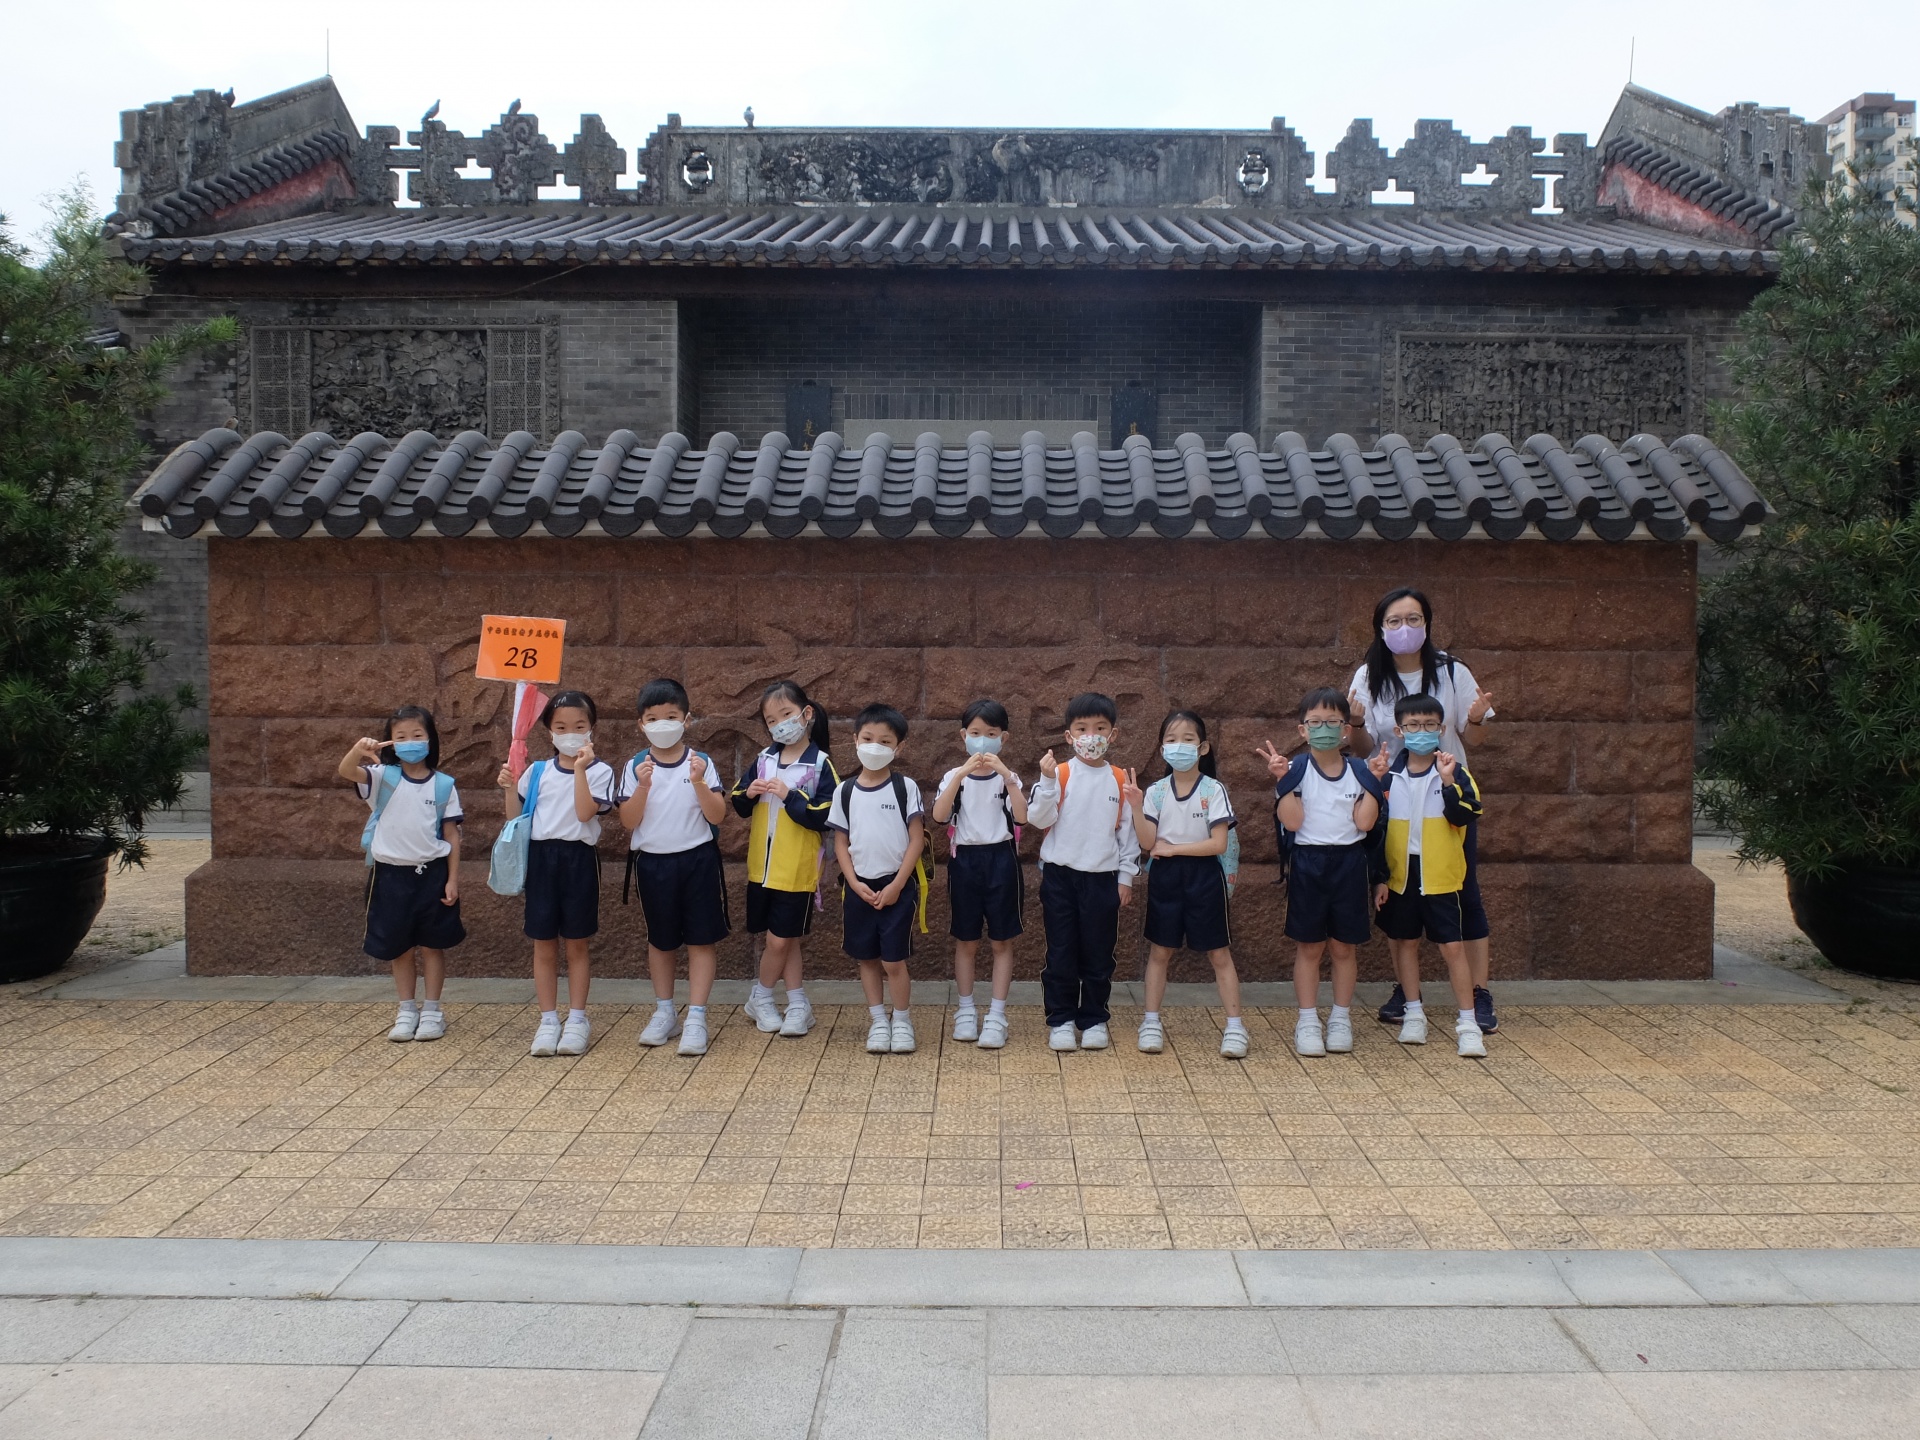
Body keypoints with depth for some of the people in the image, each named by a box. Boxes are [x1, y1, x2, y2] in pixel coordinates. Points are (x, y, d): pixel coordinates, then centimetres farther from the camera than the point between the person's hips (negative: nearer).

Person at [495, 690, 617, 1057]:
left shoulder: (599, 771, -3)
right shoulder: (536, 771, 8)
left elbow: (585, 812, -18)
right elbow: (516, 817, 10)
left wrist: (580, 769, -23)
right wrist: (509, 788, -5)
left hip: (578, 858, -3)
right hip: (541, 857, 3)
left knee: (576, 944, 6)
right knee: (544, 945, 7)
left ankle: (576, 1020, 15)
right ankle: (548, 1020, 16)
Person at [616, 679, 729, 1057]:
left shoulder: (701, 763, -4)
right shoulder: (635, 767, 0)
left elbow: (717, 816, -9)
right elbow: (628, 821, -6)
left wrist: (699, 783, -22)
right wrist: (643, 786, -20)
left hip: (697, 859, -2)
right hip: (652, 862, 2)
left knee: (701, 939, -1)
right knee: (660, 940, 14)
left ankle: (696, 1018, 4)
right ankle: (664, 1013, 27)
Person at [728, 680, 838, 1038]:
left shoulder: (821, 765, -10)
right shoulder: (764, 759, 6)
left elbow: (825, 817, -17)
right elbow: (738, 804, 11)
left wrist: (789, 795, -22)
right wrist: (749, 793, -10)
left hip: (796, 869, -5)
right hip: (762, 865, 5)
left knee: (779, 939, 2)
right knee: (785, 938, 12)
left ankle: (760, 998, 23)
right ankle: (798, 1003, 24)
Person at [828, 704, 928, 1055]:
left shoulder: (905, 787, -4)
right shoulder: (845, 791, 3)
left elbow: (917, 840, -5)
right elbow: (840, 842, 5)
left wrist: (896, 885, -11)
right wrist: (855, 884, -7)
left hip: (897, 886, -3)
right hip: (859, 887, 3)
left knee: (893, 960, -4)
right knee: (867, 958, 9)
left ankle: (902, 1022, 13)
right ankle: (878, 1022, 22)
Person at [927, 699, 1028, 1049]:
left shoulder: (1008, 777, 1)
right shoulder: (953, 776, 1)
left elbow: (1022, 817, -17)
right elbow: (939, 816, -17)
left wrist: (1006, 776, -26)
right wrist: (961, 774, -26)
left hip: (1000, 860, 0)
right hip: (964, 860, 1)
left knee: (1001, 942, 3)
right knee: (966, 941, 9)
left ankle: (996, 1016, 8)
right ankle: (966, 1011, 21)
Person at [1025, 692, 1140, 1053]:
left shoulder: (1120, 780, 3)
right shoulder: (1058, 774, -3)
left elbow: (1128, 830, 7)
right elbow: (1039, 818, -11)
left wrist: (1126, 876, 4)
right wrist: (1047, 781, -22)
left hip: (1103, 877, 1)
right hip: (1060, 875, -1)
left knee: (1099, 954, 8)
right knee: (1061, 953, 4)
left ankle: (1094, 1020, 20)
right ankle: (1061, 1021, 15)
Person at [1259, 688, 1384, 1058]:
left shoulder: (1359, 771, 3)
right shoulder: (1296, 769, -3)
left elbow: (1365, 822, -7)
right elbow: (1292, 821, -13)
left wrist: (1374, 781, -10)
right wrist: (1282, 780, -19)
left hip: (1350, 864, 2)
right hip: (1307, 864, -2)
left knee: (1345, 946, 9)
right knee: (1309, 946, 4)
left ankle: (1341, 1019, 21)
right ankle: (1307, 1021, 13)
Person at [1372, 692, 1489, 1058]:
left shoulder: (1454, 771, -4)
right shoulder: (1389, 775, 1)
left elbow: (1462, 817, -17)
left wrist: (1448, 782, -28)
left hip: (1442, 877, -3)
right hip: (1400, 876, 3)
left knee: (1453, 946, -3)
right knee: (1405, 943, 12)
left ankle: (1468, 1023, 5)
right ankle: (1414, 1013, 26)